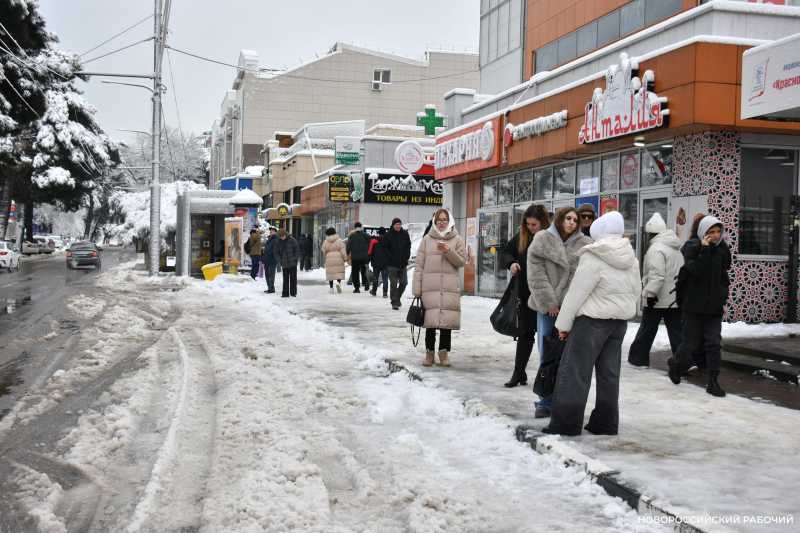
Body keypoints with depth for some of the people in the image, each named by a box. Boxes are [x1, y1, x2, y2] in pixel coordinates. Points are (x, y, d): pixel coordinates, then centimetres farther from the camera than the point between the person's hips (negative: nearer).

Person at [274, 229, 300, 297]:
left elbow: (297, 250, -4)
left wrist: (295, 258, -11)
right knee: (285, 279, 4)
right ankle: (285, 293, 7)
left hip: (292, 263, -3)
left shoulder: (292, 240, -8)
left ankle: (293, 293, 11)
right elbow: (276, 252, 10)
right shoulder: (278, 242, 2)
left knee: (293, 278, 3)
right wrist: (280, 260, -2)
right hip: (284, 264, 3)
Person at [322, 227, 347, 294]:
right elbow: (343, 251, -5)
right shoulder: (339, 241, -3)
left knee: (330, 273, 6)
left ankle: (331, 287, 4)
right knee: (339, 272, 8)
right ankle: (338, 282, -17)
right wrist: (345, 258, 2)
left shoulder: (325, 242, 0)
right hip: (338, 260, -1)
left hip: (329, 260, 1)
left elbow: (323, 251, 5)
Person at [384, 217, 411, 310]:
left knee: (404, 282, 5)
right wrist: (391, 258, -11)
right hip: (392, 264, -3)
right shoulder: (388, 235, -4)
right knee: (393, 283, -3)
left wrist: (406, 257, 1)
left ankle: (397, 298, 28)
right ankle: (394, 302, 3)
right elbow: (386, 249, -3)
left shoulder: (405, 234, 5)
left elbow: (408, 246, 11)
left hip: (403, 263, 3)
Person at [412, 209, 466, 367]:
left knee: (447, 319, 2)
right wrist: (416, 288, 1)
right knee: (430, 318, -1)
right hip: (430, 286, 0)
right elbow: (419, 264, 6)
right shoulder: (427, 239, 8)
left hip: (450, 287, 0)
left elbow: (462, 261, 3)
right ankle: (429, 351, 10)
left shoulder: (457, 240, 9)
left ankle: (444, 351, 13)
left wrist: (448, 251, -12)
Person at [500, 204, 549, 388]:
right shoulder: (521, 236, 4)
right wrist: (511, 263, -4)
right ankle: (518, 373, 19)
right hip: (526, 294, 5)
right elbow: (506, 252, 16)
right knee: (525, 333, 12)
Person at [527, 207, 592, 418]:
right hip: (548, 306, 0)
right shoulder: (542, 241, 3)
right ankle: (545, 402, 13)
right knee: (547, 355, 5)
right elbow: (536, 275, -3)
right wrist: (549, 302, -9)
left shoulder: (585, 244, 6)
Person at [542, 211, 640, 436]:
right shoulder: (631, 258, 7)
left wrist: (564, 323, -6)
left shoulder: (593, 258, -16)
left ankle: (566, 422, -1)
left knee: (575, 369, -2)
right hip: (621, 319, 7)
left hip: (593, 319, -7)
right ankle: (605, 422, 17)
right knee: (609, 372, 12)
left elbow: (576, 293, -14)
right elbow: (636, 292, 13)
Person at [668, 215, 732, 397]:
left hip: (714, 307, 4)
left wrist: (723, 293, 10)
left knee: (714, 343, -2)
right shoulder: (693, 249, -9)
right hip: (694, 306, -4)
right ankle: (676, 363, 32)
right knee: (691, 342, 3)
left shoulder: (723, 250, 6)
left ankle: (713, 382, 3)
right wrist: (705, 250, -26)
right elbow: (697, 271, -25)